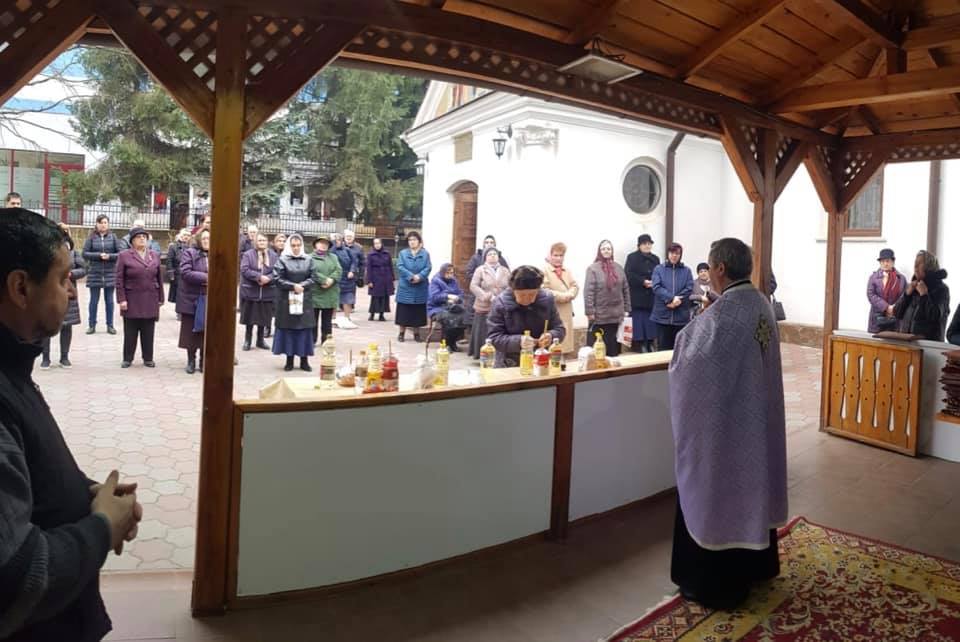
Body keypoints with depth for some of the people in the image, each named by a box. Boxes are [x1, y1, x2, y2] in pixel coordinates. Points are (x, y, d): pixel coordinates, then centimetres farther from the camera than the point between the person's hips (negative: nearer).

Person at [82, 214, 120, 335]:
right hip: (94, 273, 0)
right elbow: (85, 253, -3)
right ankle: (91, 325, 14)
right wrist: (99, 255, -15)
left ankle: (110, 325, 13)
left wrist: (109, 256, -16)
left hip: (110, 273, 0)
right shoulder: (91, 237, 3)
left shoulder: (113, 237, 4)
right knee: (94, 300, 5)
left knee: (109, 300, 6)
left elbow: (120, 253, 0)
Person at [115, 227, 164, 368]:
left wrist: (161, 298, 8)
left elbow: (160, 278, 10)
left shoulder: (155, 255, 8)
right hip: (132, 300, -2)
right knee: (130, 331, 5)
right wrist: (121, 299, -10)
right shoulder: (124, 255, -2)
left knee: (148, 331, 7)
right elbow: (119, 279, -4)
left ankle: (148, 358, 17)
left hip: (150, 301, 3)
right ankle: (127, 358, 16)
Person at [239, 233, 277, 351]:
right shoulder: (248, 254, -2)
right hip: (250, 291, -2)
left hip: (267, 292, 2)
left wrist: (268, 278, -19)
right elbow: (245, 270, -12)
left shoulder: (273, 255, 6)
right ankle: (247, 340, 15)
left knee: (263, 317, 9)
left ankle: (260, 340, 22)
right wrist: (259, 277, -21)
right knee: (250, 317, 3)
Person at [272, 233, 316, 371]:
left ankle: (304, 360, 8)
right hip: (287, 299, -2)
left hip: (304, 299, 2)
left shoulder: (308, 260, 8)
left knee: (305, 328, 1)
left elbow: (312, 278, 4)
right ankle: (289, 360, 9)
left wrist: (302, 286, -12)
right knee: (288, 328, 1)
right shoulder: (282, 260, 1)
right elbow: (278, 279, -6)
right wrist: (293, 286, -15)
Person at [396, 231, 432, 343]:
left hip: (420, 288, 1)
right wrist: (411, 276, -19)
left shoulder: (425, 254, 6)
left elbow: (428, 268, -4)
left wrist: (419, 276, -20)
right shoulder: (403, 253, 5)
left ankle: (417, 333, 16)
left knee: (418, 311, 5)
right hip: (405, 287, -1)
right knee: (404, 311, 2)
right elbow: (400, 267, -6)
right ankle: (402, 333, 12)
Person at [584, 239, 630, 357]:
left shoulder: (618, 268, 9)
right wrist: (590, 312, -14)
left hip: (616, 316, 5)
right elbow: (588, 292, -10)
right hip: (599, 316, -4)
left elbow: (625, 290, 13)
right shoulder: (593, 268, -6)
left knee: (614, 350, 10)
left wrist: (626, 309, 10)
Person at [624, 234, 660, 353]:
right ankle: (637, 347, -2)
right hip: (637, 299, -5)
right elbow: (628, 275, -10)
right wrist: (643, 282, -18)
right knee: (638, 325, -6)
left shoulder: (655, 259, 18)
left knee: (650, 324, 6)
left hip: (651, 298, 5)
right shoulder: (632, 257, 1)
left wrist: (655, 283, -8)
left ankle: (650, 347, 13)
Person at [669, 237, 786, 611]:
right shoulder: (762, 304, 4)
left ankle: (717, 584, 15)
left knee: (717, 493, 4)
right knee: (750, 484, 21)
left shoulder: (722, 311, -24)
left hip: (721, 419, -9)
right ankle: (755, 564, 37)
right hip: (756, 413, 9)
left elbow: (692, 361, -19)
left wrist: (686, 333, -1)